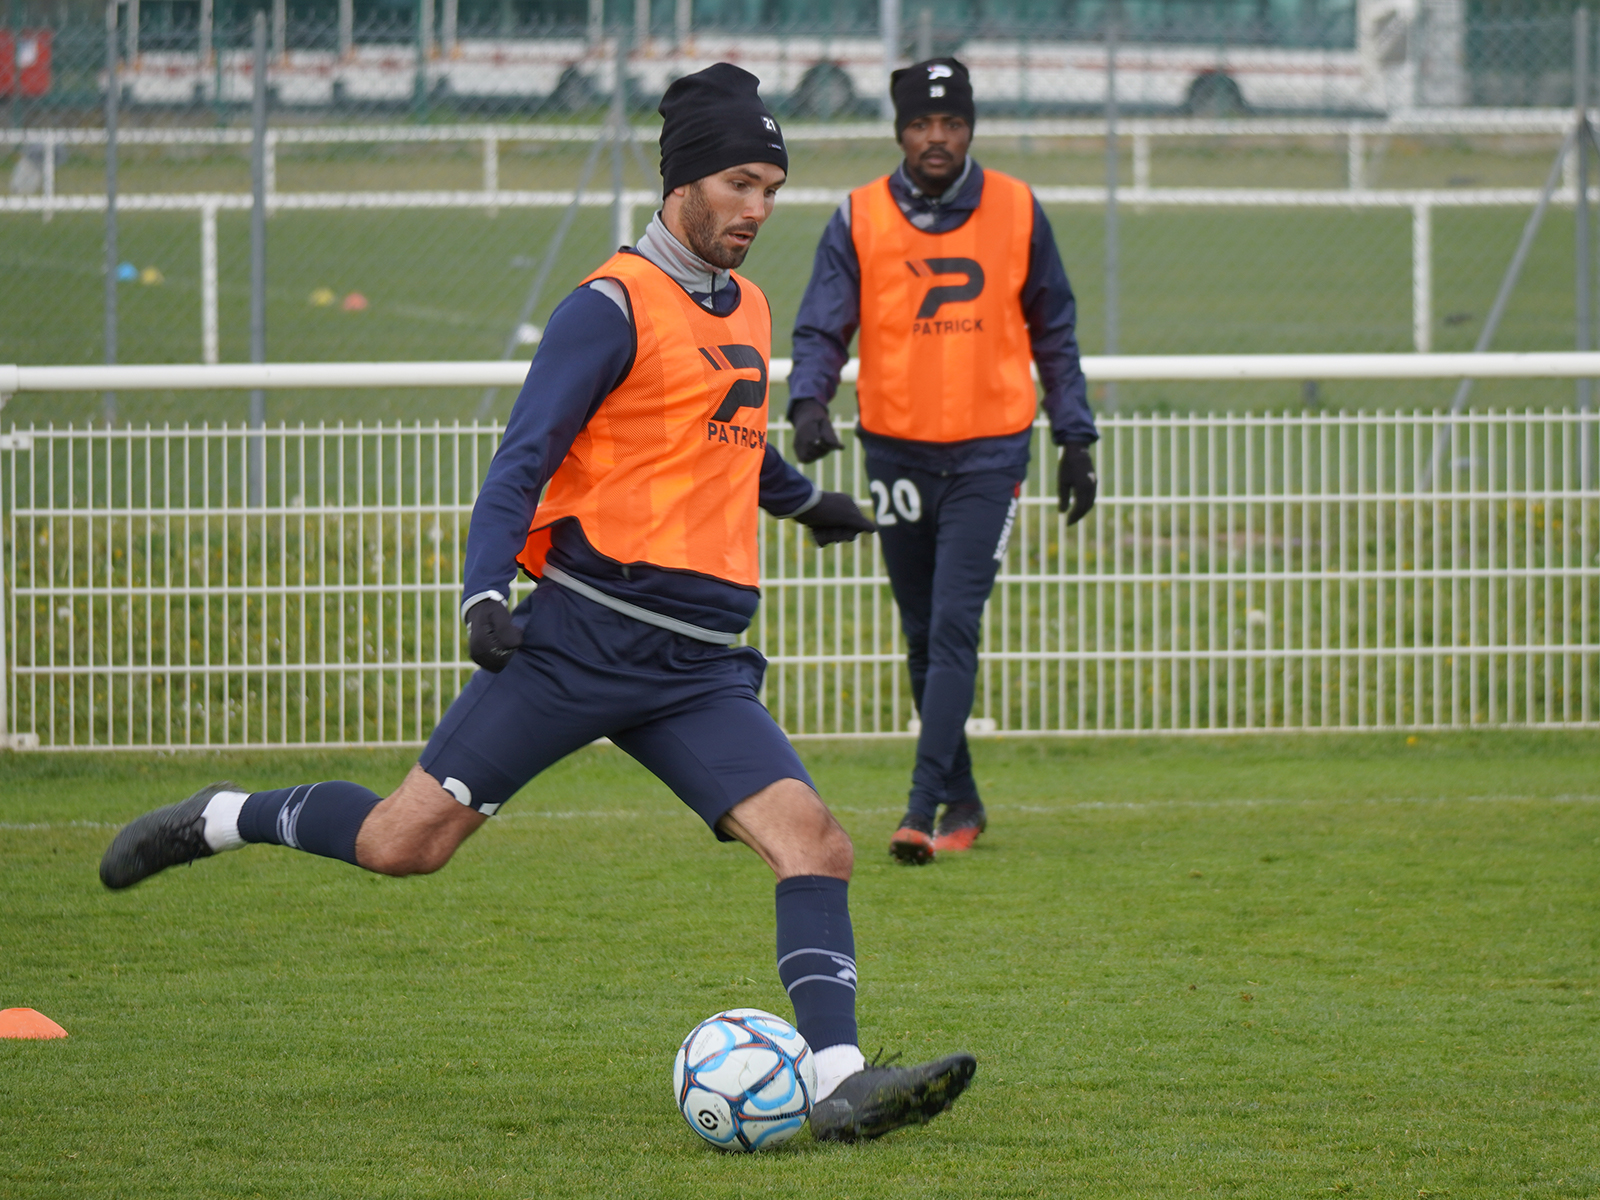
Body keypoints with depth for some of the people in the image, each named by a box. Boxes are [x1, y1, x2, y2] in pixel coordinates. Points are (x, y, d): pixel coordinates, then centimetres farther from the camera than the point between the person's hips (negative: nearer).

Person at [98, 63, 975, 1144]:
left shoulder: (748, 311, 15)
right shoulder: (614, 307, -9)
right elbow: (522, 466, -13)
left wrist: (805, 500, 50)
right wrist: (486, 598, -25)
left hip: (699, 668, 6)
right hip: (584, 638, -6)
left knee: (815, 843, -13)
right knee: (406, 843, -4)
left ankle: (838, 1085, -18)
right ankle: (220, 820, 21)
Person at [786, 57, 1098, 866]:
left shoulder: (1016, 213, 1)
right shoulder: (859, 220, -1)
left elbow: (1054, 332, 10)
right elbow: (822, 327, -6)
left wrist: (1075, 439, 7)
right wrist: (809, 401, -26)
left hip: (989, 449, -2)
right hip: (896, 448, 2)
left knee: (954, 625, -14)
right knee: (923, 638, 11)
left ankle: (924, 807, -18)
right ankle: (962, 803, 24)